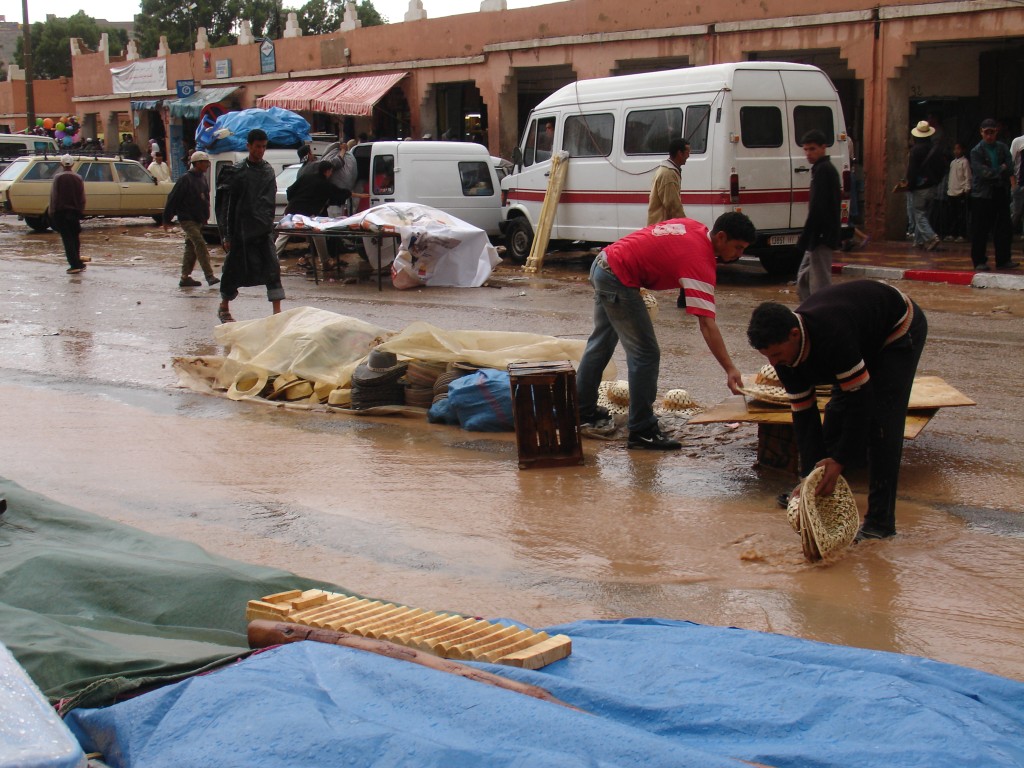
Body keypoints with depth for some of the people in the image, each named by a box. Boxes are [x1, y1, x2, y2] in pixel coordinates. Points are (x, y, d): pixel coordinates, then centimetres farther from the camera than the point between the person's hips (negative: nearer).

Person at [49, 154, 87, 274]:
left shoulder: (58, 178, -7)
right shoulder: (78, 178, 3)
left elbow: (54, 196, -7)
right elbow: (82, 198, 5)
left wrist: (52, 212, -2)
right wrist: (81, 211, 12)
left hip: (61, 211, -3)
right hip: (74, 212, 3)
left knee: (67, 239, -3)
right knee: (75, 238, 15)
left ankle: (75, 265, -11)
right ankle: (77, 263, 18)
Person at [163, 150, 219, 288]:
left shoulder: (202, 179, 12)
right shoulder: (185, 179, -14)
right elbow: (173, 198, -12)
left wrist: (205, 217, 16)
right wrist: (167, 219, -11)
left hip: (198, 220, 9)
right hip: (187, 219, -9)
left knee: (191, 247, 11)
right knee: (200, 244, -18)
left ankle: (185, 277, 17)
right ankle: (209, 276, -22)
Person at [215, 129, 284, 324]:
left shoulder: (269, 171, 8)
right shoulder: (237, 171, -7)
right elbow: (226, 205, -6)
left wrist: (269, 223, 11)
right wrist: (227, 234, -9)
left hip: (263, 230, 4)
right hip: (241, 230, -3)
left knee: (272, 267, -8)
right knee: (235, 269, 8)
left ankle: (277, 311, -9)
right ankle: (224, 308, 27)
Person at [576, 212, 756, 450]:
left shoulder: (693, 227, 3)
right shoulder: (700, 260, -22)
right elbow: (707, 325, -27)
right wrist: (730, 370, -29)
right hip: (618, 280, -10)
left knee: (601, 343, 24)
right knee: (646, 355, -6)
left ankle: (583, 409, 39)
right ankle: (642, 431, -2)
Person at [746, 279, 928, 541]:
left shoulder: (833, 336, -43)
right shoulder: (785, 355, -18)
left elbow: (862, 397, -36)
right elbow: (803, 415, -12)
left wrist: (841, 460, -34)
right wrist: (810, 476, -17)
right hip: (866, 340, 8)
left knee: (881, 424, -16)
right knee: (837, 414, 3)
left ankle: (881, 521, -13)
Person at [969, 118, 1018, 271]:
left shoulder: (1003, 148, 9)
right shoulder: (976, 151, -4)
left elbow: (1010, 169, 0)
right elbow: (983, 172, -14)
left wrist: (994, 172, -13)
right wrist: (1001, 171, -6)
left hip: (1001, 193, 4)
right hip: (982, 194, -4)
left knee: (1003, 229, 5)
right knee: (980, 230, -2)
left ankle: (1003, 260, 11)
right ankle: (979, 261, 5)